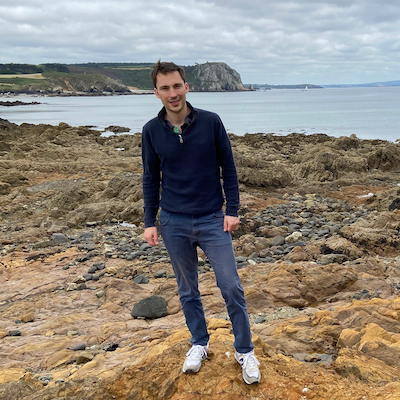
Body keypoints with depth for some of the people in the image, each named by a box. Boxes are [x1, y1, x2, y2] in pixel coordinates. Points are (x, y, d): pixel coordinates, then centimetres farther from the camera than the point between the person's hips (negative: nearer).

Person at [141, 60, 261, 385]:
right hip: (174, 224, 2)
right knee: (188, 290, 14)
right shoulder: (152, 131, -3)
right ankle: (199, 344, 33)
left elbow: (228, 167, -1)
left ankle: (245, 352, 17)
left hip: (212, 220, -1)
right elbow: (151, 178, 6)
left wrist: (232, 209, -4)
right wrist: (150, 222, 4)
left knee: (232, 288, 0)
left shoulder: (211, 122, -7)